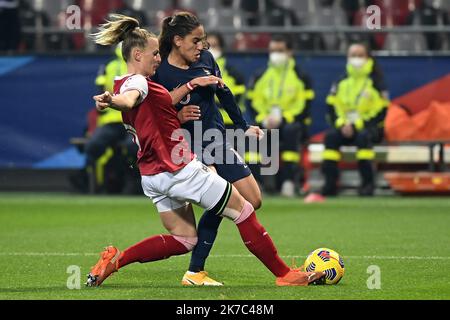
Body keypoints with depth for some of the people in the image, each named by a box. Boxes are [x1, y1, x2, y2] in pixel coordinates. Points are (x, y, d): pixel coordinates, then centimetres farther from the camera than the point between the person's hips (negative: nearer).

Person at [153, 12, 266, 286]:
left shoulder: (205, 58, 3)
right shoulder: (160, 74, -16)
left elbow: (224, 94, 17)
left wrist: (243, 126, 21)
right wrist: (177, 117, -29)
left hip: (218, 141, 8)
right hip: (189, 148, -8)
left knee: (253, 201, 7)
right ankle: (195, 272, -18)